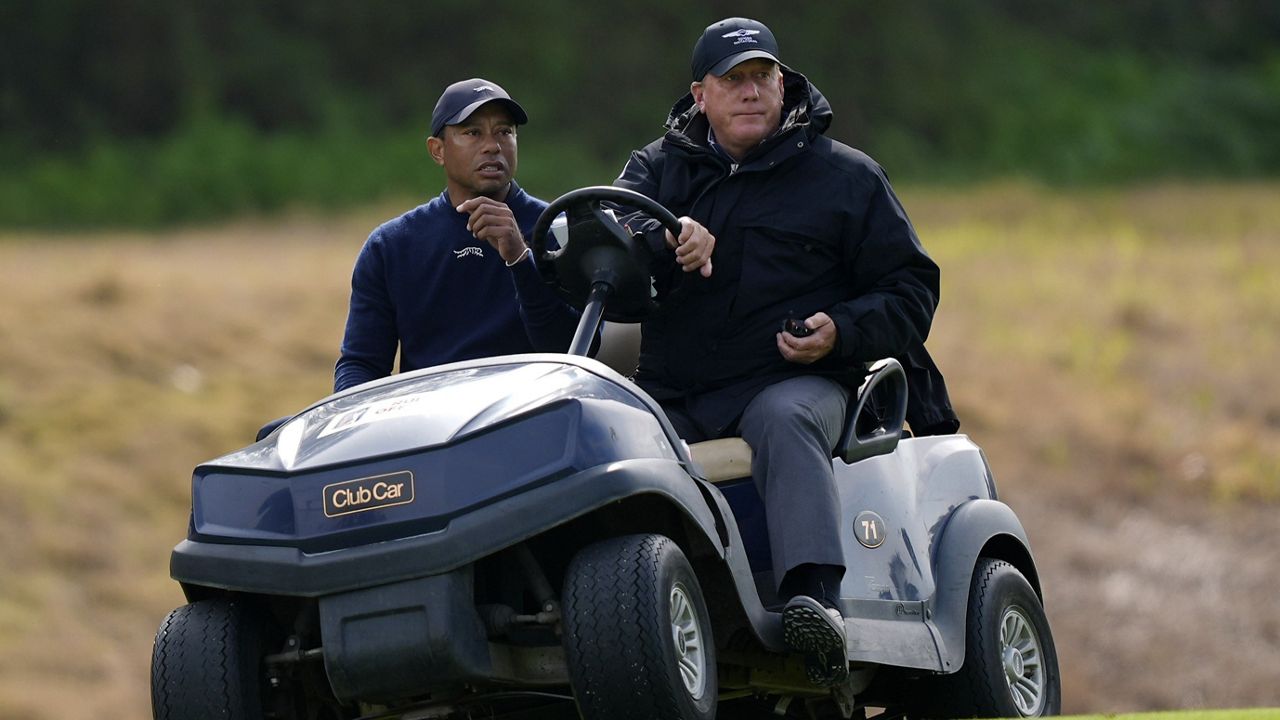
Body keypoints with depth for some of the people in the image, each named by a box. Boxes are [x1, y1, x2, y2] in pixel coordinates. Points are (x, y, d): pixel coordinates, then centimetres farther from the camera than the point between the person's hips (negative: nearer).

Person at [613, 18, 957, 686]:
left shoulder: (845, 176, 14)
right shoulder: (657, 167, 20)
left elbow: (911, 289, 12)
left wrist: (843, 331, -9)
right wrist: (664, 239, -23)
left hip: (794, 383, -3)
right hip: (672, 395, 3)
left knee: (784, 421, -39)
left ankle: (816, 601, -56)